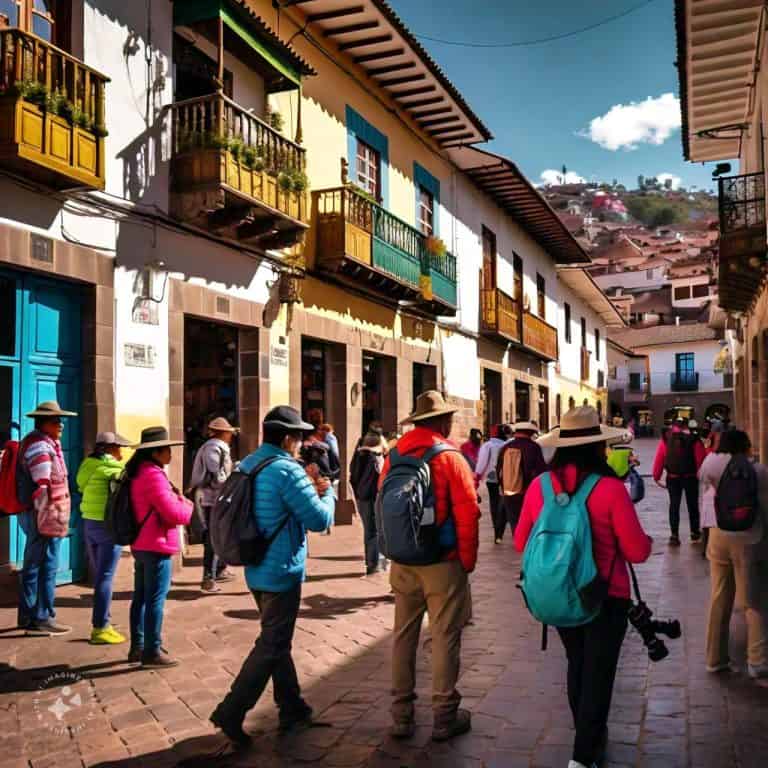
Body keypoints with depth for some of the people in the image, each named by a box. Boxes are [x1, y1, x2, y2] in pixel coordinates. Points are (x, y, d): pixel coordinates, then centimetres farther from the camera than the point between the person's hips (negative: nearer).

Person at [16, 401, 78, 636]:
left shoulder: (48, 443, 17)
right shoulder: (40, 446, -15)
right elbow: (43, 488, -21)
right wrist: (48, 520, -22)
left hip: (34, 516, 11)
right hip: (46, 518, -11)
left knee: (32, 568, 16)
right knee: (46, 568, -4)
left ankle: (28, 617, 25)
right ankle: (42, 619, 1)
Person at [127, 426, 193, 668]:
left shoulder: (140, 472, 12)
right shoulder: (153, 475, -20)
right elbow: (173, 513, -22)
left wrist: (182, 501, 5)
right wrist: (192, 509, -4)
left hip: (141, 545, 10)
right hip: (156, 546, -10)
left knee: (141, 597, 15)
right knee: (155, 599, -3)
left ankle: (138, 647, 24)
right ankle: (152, 652, 3)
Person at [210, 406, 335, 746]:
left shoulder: (247, 465, 6)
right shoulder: (287, 470, -21)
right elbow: (320, 519, -19)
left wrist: (308, 487, 8)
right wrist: (327, 493, 0)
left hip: (257, 570, 9)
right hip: (282, 572, -9)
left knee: (276, 640, 19)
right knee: (271, 647, 2)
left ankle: (292, 707, 29)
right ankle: (231, 711, 4)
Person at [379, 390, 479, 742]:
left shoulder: (394, 457, 1)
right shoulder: (450, 458, -12)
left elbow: (384, 506, 8)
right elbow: (467, 515, -14)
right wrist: (468, 561, -2)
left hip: (403, 563, 5)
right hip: (443, 564, -4)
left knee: (403, 635, 13)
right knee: (444, 638, 6)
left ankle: (402, 715, 22)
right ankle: (444, 716, 16)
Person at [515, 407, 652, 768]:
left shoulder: (539, 486, -10)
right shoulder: (610, 488, -20)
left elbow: (521, 542, 1)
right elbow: (637, 551, -15)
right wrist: (646, 540, 8)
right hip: (605, 597, -4)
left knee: (577, 665, 24)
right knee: (598, 672, 10)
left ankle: (590, 739, 42)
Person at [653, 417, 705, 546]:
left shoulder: (666, 439, -3)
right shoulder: (694, 439, -7)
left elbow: (659, 458, -5)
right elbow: (700, 459, -11)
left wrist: (657, 476, 0)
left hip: (672, 477, 1)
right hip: (690, 477, -1)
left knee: (674, 505, 7)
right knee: (692, 504, 15)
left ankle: (674, 535, 1)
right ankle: (695, 532, 26)